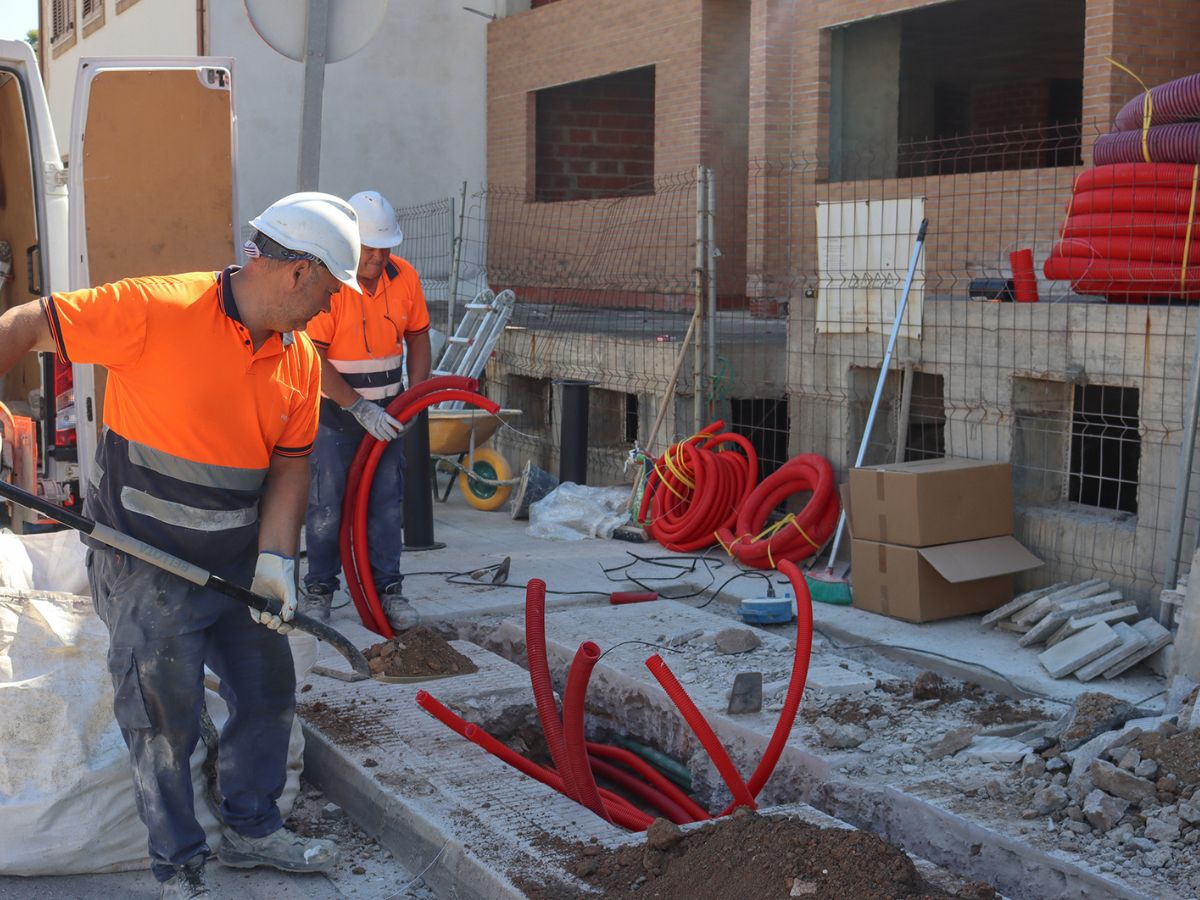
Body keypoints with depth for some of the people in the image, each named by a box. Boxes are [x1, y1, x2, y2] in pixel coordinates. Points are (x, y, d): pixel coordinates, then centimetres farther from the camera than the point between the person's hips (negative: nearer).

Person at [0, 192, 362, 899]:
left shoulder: (301, 359, 1)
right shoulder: (154, 311, -20)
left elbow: (291, 463, 4)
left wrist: (274, 559, -7)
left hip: (237, 560, 7)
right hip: (145, 562, -7)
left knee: (269, 689, 16)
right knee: (167, 715, 2)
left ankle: (252, 830, 38)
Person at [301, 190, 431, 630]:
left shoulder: (404, 276, -1)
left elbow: (417, 338, 11)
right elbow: (313, 359, -19)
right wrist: (360, 407, -21)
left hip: (384, 412, 4)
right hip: (334, 412, -4)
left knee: (387, 503, 6)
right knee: (326, 507, 1)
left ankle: (388, 589, 15)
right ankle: (319, 590, 15)